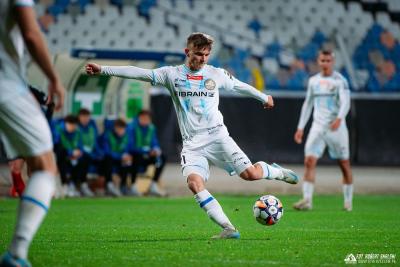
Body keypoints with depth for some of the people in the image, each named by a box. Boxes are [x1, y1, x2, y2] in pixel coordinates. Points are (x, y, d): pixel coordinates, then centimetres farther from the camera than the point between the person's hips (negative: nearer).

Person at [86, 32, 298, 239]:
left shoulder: (217, 74, 7)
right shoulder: (172, 74, 4)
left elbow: (240, 86, 24)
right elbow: (139, 73, -2)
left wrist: (264, 97, 37)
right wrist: (102, 70, -8)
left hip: (216, 135, 0)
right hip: (192, 143, 0)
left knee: (250, 174, -15)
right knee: (194, 182, -25)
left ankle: (276, 172, 21)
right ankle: (228, 229, -23)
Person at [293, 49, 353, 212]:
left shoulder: (340, 80, -4)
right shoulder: (313, 81, 11)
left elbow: (345, 103, -14)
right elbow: (307, 104, 19)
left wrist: (339, 119, -32)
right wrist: (300, 127, 16)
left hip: (336, 127, -3)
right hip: (318, 127, 4)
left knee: (344, 164, 4)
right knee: (309, 161, -12)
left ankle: (348, 201, 17)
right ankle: (307, 200, -16)